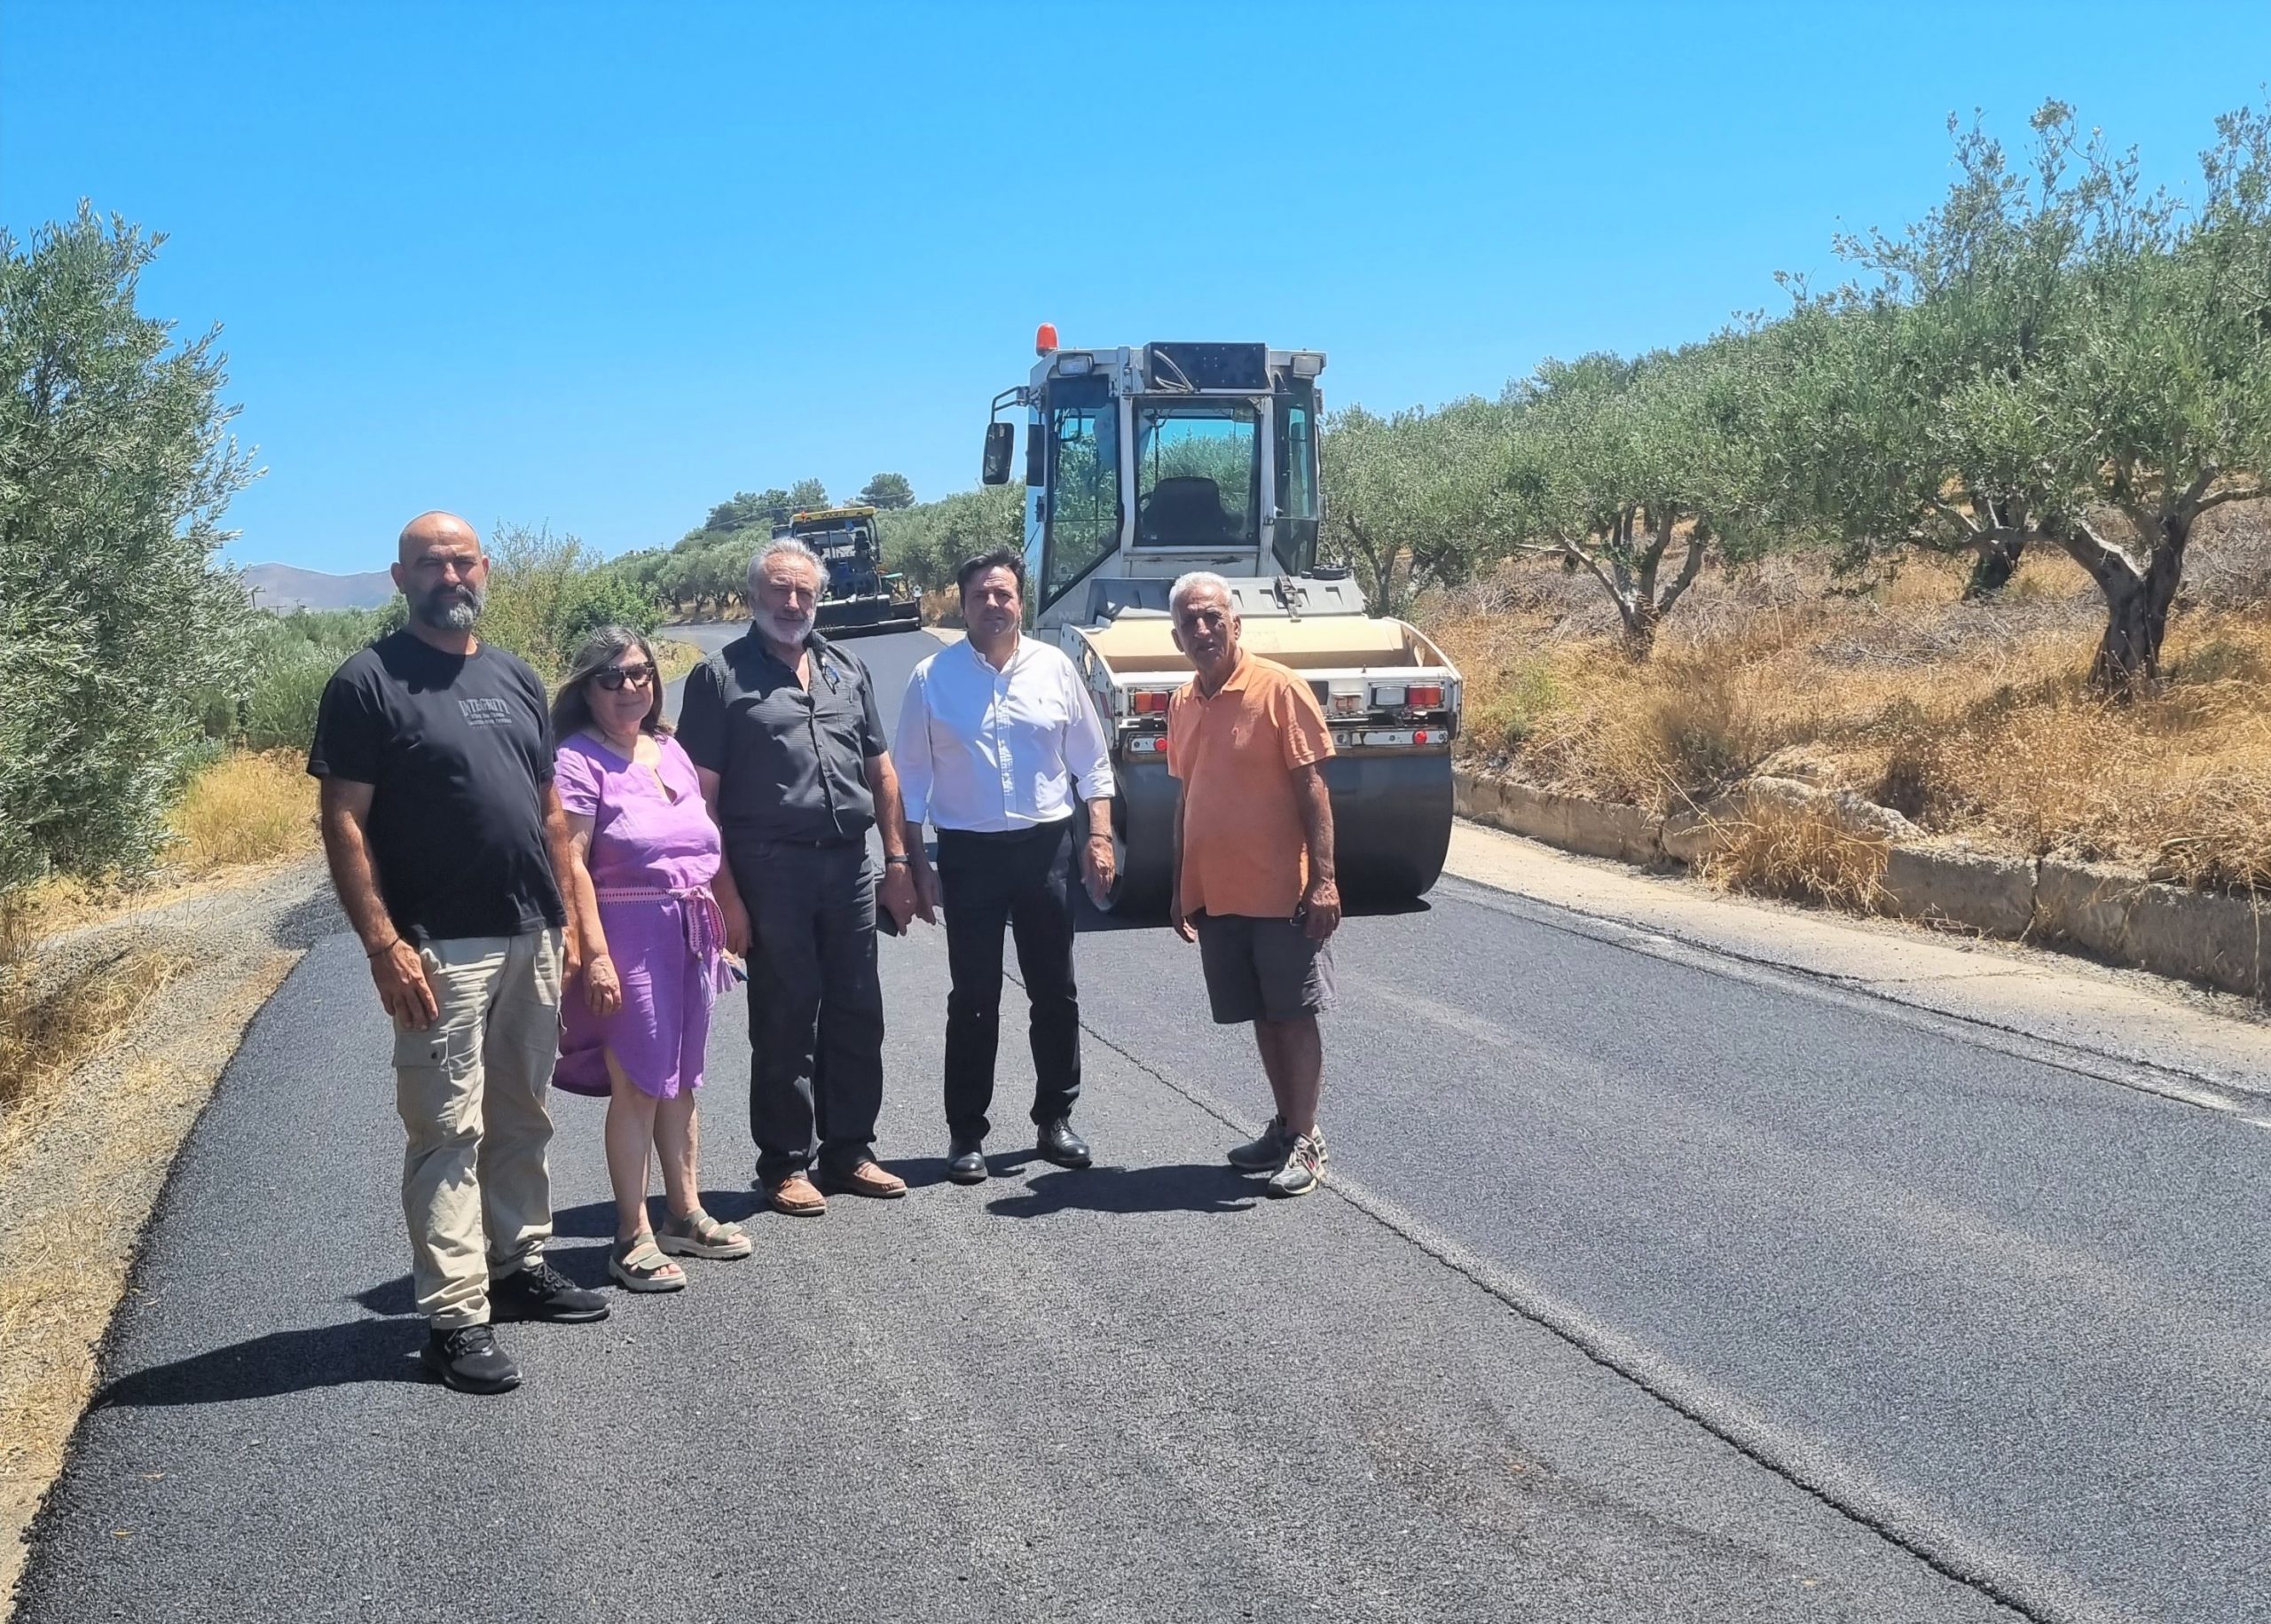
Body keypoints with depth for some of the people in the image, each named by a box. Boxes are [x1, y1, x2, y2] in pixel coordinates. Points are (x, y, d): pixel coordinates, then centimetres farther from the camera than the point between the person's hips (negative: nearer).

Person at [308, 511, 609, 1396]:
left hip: (534, 939, 6)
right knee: (450, 1132, -4)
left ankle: (518, 1262, 29)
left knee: (521, 1117, 15)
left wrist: (569, 914, 12)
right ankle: (455, 1316, 0)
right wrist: (383, 943, -17)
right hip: (441, 950, -6)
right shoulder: (368, 682, -6)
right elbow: (344, 821, -10)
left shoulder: (516, 677, 13)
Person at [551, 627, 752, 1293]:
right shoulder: (578, 760, -9)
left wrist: (715, 926, 16)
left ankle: (685, 1215, 25)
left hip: (690, 933, 7)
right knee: (637, 1085, -3)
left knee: (680, 1080, 14)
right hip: (629, 936, -7)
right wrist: (594, 954, -20)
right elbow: (572, 864, -15)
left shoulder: (670, 751, 13)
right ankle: (633, 1239, 5)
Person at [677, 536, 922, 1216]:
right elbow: (701, 794, -5)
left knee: (858, 1014, 9)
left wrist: (896, 863, 9)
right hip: (770, 870, -5)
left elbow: (880, 770, 17)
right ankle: (785, 1164, 13)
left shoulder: (847, 671, 14)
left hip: (849, 864, 5)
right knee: (784, 1021, 2)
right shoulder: (721, 676, -1)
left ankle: (849, 1150, 22)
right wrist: (725, 893, -11)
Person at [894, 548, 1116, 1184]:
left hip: (1047, 846, 2)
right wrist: (917, 863, -1)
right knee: (974, 1000, 3)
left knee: (1055, 993, 8)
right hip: (970, 852, -1)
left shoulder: (1054, 668, 3)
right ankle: (966, 1133, 12)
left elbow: (1091, 761, 8)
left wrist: (1099, 835, -1)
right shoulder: (933, 678, 0)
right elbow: (911, 778, 3)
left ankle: (1055, 1118, 22)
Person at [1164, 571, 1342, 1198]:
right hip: (1216, 895, 6)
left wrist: (1324, 879, -16)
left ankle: (1305, 1141, 10)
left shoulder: (1278, 688, -11)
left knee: (1294, 1016, 2)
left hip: (1281, 892, -6)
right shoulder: (1183, 703, 8)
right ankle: (1284, 1127, 26)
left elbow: (1312, 788, -12)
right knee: (1263, 1017, 14)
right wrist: (1180, 888, 16)